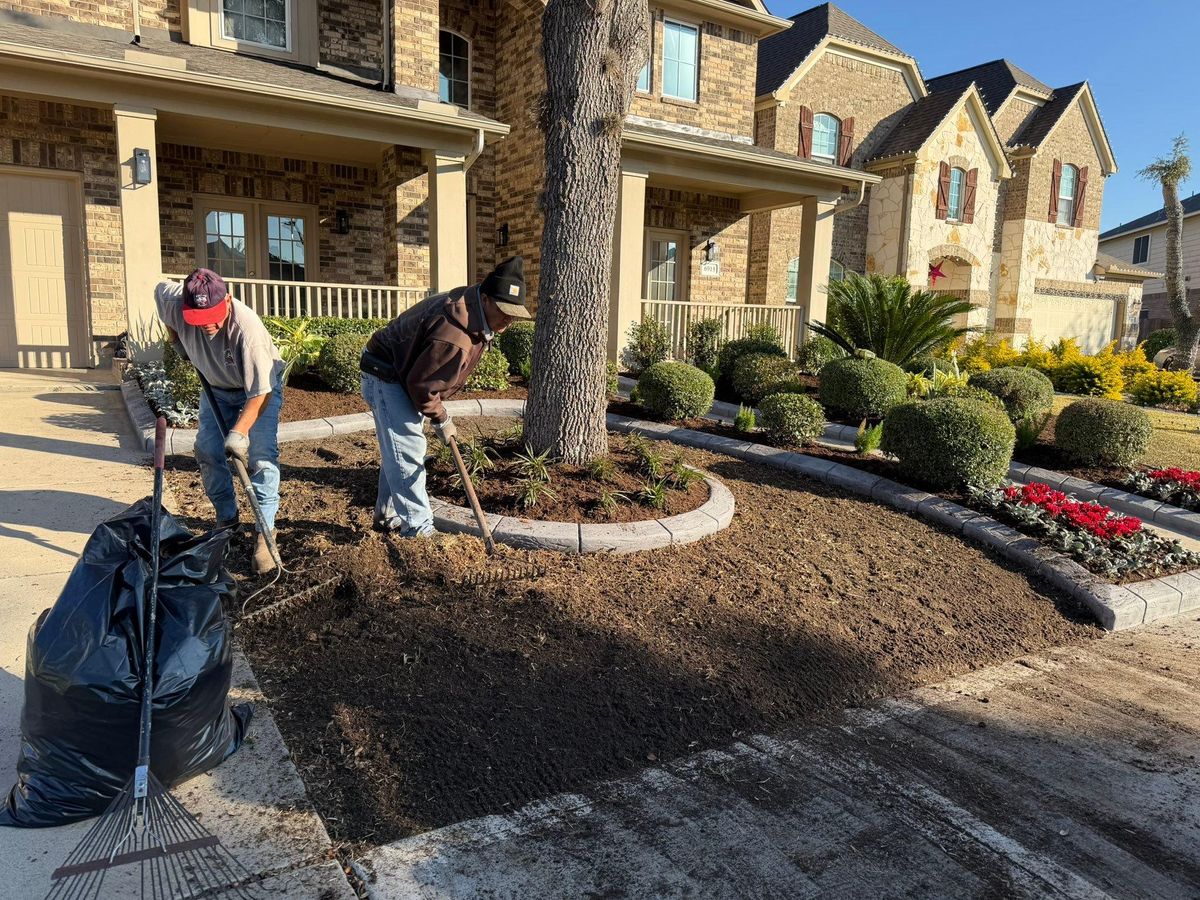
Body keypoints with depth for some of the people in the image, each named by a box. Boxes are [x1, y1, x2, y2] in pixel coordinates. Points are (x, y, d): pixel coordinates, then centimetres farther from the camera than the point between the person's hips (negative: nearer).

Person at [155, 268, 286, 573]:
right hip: (216, 386, 5)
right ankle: (227, 518, 21)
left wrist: (239, 432, -45)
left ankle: (265, 532, -14)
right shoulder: (173, 301, -26)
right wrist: (178, 342, 4)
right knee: (207, 452, 3)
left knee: (260, 455, -17)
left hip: (260, 386, -5)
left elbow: (259, 392, -37)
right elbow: (159, 289, 2)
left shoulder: (248, 328, -40)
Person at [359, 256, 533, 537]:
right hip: (386, 377, -10)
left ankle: (388, 517, 31)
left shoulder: (470, 308, -4)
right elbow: (422, 384, -27)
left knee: (398, 450, 18)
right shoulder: (453, 336, -36)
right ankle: (418, 530, -7)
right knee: (407, 451, -12)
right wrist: (440, 420, -12)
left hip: (404, 373, 10)